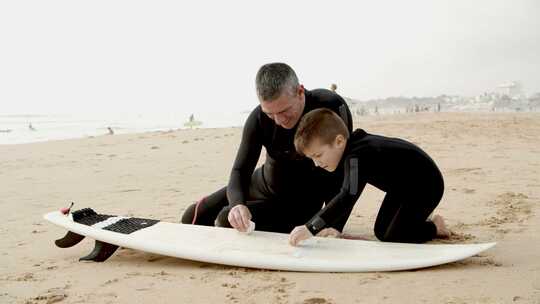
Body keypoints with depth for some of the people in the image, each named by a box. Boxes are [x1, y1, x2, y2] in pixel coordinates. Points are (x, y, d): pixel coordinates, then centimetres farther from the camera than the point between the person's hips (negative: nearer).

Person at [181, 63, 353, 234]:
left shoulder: (333, 108, -29)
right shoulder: (259, 118, -19)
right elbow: (240, 171, -20)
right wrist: (237, 204, -42)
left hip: (302, 201, -4)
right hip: (263, 184, 4)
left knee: (225, 221, -24)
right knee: (192, 218, 8)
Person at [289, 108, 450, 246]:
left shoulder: (358, 157, -35)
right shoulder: (353, 149, -5)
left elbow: (347, 197, -47)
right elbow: (346, 194, 5)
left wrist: (310, 228, -49)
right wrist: (335, 227, -2)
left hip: (425, 183, -10)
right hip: (401, 186, 10)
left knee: (393, 237, -15)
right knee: (381, 232, 10)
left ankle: (434, 227, 7)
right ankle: (423, 225, 28)